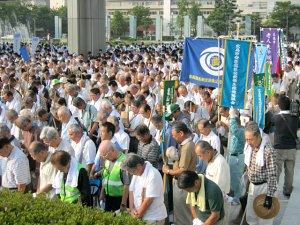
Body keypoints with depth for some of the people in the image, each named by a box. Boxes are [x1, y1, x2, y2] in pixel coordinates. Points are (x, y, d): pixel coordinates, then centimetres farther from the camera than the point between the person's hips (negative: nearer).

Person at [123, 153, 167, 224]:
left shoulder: (153, 175, -21)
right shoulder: (136, 172, 5)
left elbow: (149, 199, -21)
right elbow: (131, 191, 8)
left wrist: (138, 215, -13)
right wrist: (132, 209, -4)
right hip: (141, 216, 7)